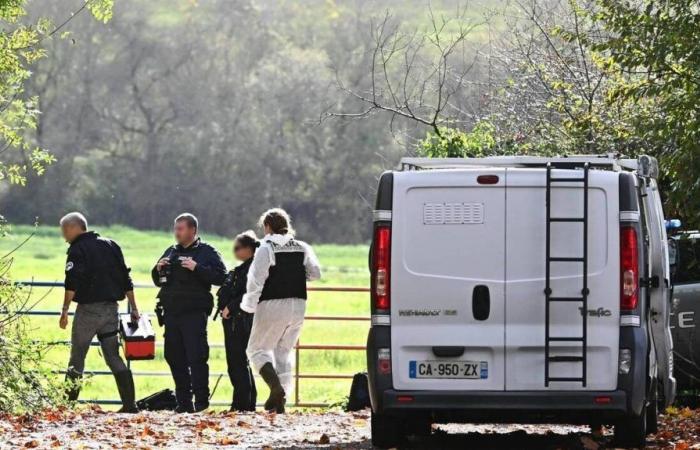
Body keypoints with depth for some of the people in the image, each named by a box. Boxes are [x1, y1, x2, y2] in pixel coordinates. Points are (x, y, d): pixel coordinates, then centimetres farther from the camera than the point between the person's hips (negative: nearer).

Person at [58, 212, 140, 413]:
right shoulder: (110, 245, 14)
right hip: (111, 309, 6)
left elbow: (72, 283, -17)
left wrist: (65, 310, -16)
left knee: (77, 357, 2)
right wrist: (134, 308, 16)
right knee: (114, 357, 8)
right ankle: (130, 403, 0)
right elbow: (126, 280, 13)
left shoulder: (77, 249, -6)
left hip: (88, 309, -6)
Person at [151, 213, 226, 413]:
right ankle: (183, 401, 12)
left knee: (196, 357, -9)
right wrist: (158, 269, 4)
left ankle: (201, 400, -4)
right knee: (174, 357, 6)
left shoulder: (206, 252, 1)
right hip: (171, 312, 6)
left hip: (194, 313, -6)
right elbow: (158, 282, 26)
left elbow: (221, 276, -10)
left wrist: (197, 268, -18)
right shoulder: (171, 252, 19)